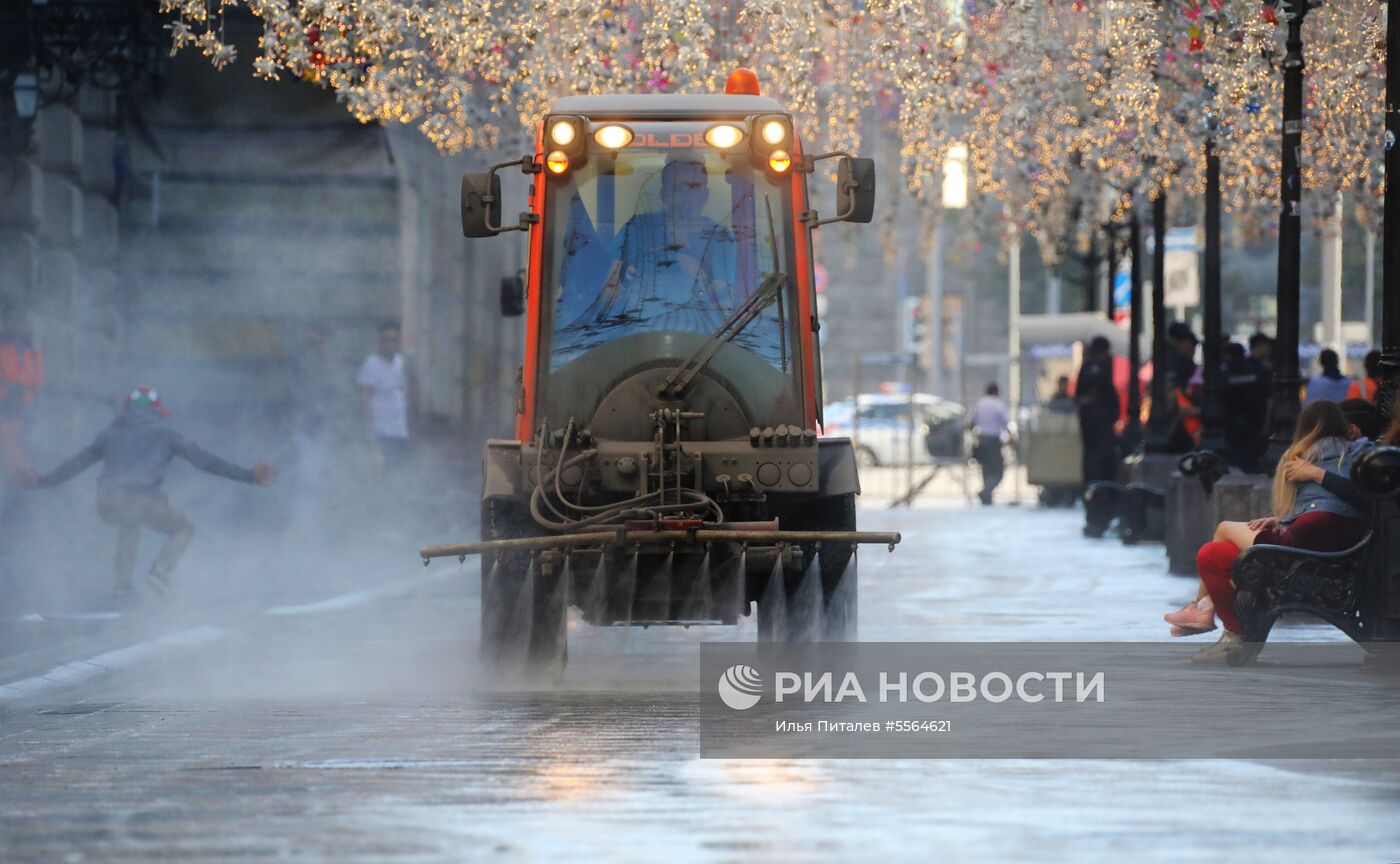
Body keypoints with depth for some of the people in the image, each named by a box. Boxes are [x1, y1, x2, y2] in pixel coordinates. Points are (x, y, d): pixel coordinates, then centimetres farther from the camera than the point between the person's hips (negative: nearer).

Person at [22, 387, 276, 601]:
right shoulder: (163, 433, 14)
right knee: (183, 529, 18)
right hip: (142, 500, -4)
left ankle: (123, 582, 24)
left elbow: (75, 464, 32)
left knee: (129, 526, 37)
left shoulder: (110, 433, 25)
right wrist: (246, 475, 8)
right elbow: (202, 459, 8)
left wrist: (42, 482, 47)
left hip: (107, 502, 4)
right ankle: (160, 570, -7)